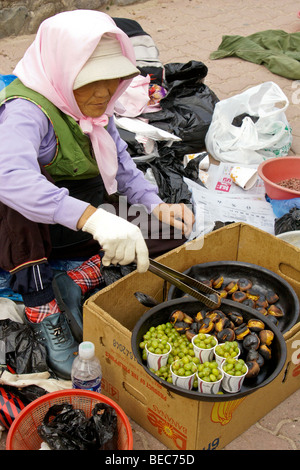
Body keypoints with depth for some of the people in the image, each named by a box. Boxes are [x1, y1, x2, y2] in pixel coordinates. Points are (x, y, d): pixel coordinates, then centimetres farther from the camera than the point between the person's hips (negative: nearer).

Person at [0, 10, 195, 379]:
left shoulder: (96, 109, 0)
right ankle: (43, 309, -27)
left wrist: (156, 207, -12)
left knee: (173, 232, -10)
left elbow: (123, 168, 8)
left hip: (79, 230, 6)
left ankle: (76, 283, -15)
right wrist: (92, 217, -58)